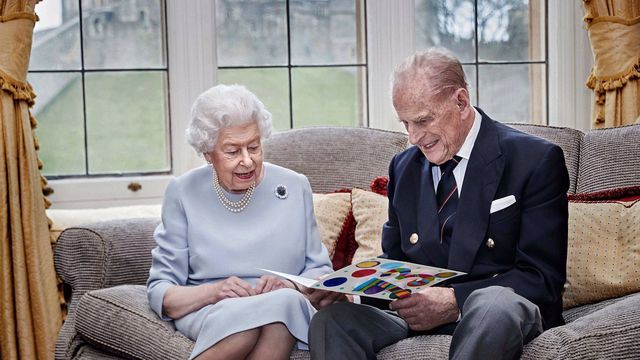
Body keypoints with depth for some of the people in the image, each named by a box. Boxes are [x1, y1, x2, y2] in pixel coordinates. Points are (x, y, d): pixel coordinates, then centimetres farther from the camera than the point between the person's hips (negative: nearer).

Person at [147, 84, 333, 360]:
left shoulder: (295, 187, 9)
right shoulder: (182, 193, 5)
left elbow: (320, 271, 13)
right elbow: (160, 292, 3)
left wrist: (289, 285, -10)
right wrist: (213, 292, -17)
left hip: (288, 309, 1)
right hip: (209, 313, -1)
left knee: (286, 300, -36)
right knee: (238, 314, -38)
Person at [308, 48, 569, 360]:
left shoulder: (536, 161, -4)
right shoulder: (403, 167, 15)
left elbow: (543, 277, -8)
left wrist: (455, 300, -22)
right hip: (417, 308, 4)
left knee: (494, 304, -40)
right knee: (330, 321, -25)